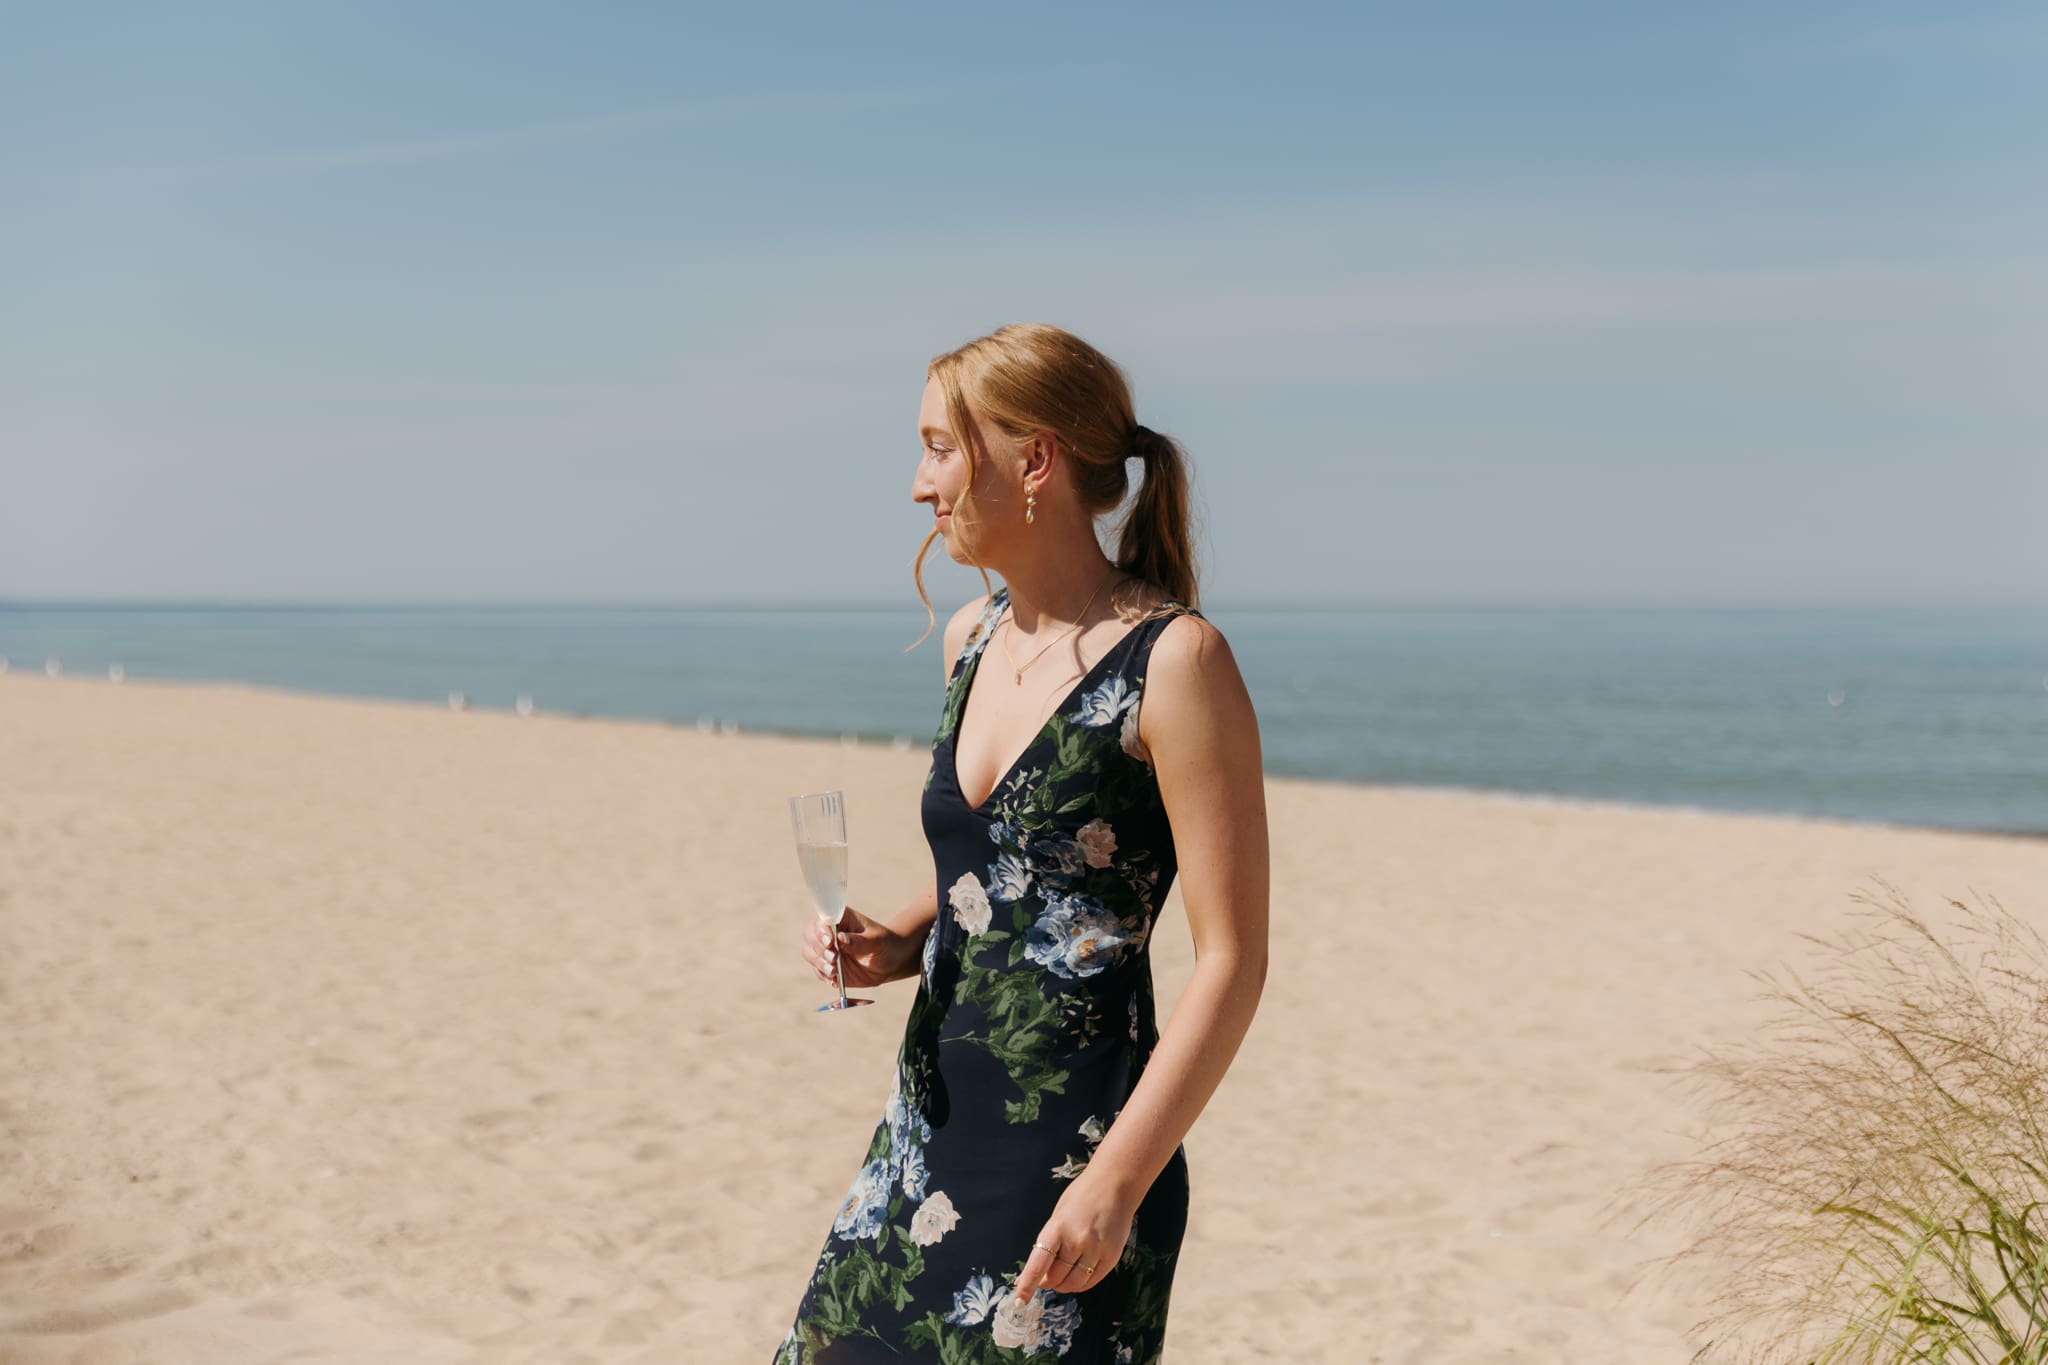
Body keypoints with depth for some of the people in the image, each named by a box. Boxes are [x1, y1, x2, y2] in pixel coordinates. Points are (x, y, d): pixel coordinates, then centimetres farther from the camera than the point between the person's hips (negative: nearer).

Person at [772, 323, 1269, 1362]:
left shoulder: (1172, 660, -14)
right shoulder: (971, 639, 9)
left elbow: (1231, 962, -15)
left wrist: (1118, 1182, -20)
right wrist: (896, 947, 3)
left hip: (1070, 1157, -7)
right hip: (929, 1123, 7)